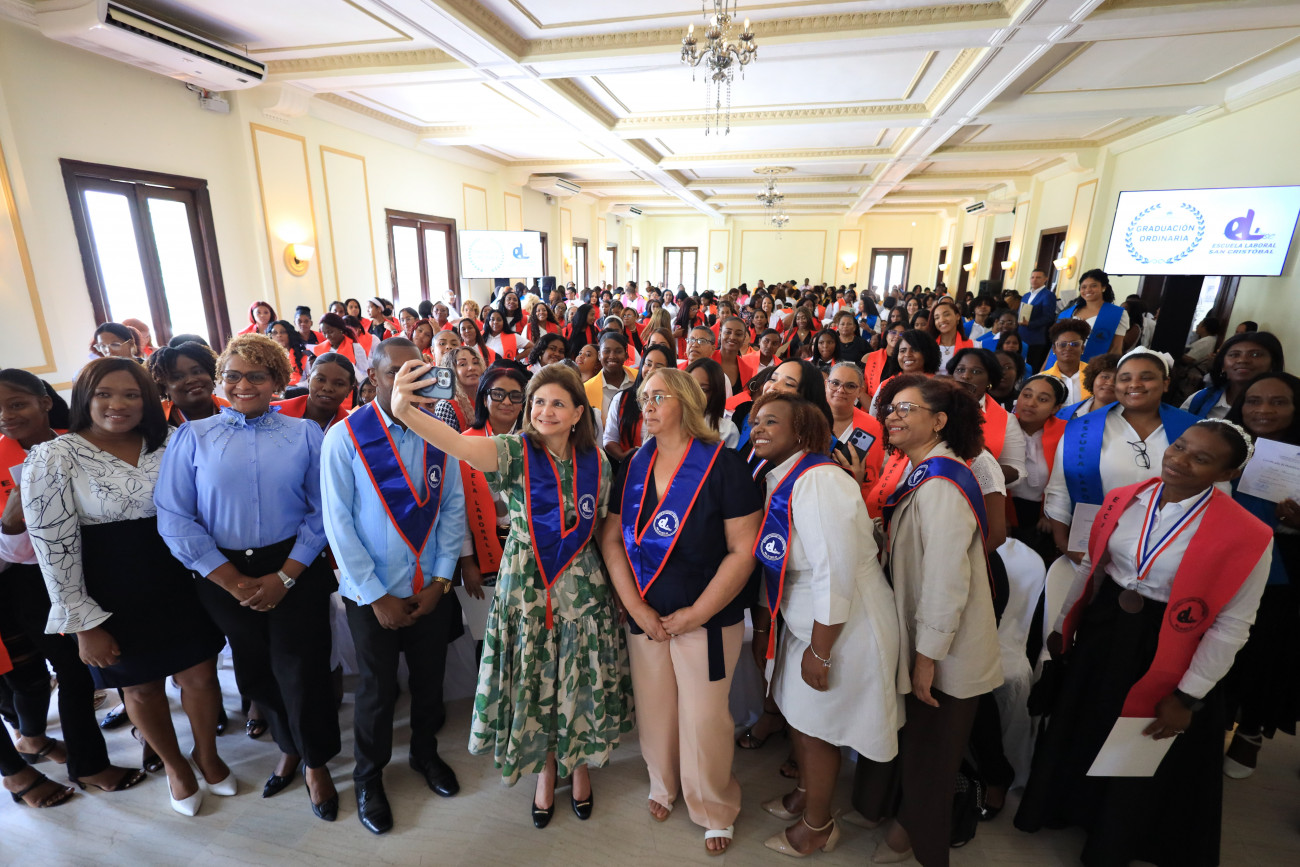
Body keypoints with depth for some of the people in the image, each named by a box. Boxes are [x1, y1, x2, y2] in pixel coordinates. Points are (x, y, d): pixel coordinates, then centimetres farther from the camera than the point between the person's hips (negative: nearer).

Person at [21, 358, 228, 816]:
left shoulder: (167, 444, -3)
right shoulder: (53, 458, -12)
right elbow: (53, 546, -11)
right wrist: (83, 625, -10)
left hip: (179, 580, 2)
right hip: (110, 593, -2)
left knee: (200, 675, 11)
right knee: (141, 688, 17)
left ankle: (207, 754, 39)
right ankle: (174, 765, 43)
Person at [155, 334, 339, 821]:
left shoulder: (305, 434, 1)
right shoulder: (192, 437, 3)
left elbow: (323, 510, -5)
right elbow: (175, 518, -4)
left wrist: (284, 576, -13)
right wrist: (236, 583, -11)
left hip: (295, 571, -2)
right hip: (223, 575, 2)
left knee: (300, 669, 5)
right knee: (255, 671, 16)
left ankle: (316, 762, 31)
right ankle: (289, 748, 43)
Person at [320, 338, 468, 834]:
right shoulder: (345, 437, -12)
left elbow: (453, 508, -2)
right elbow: (338, 522, -12)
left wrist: (440, 579, -6)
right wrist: (376, 596, -11)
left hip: (431, 588, 3)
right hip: (372, 592, -2)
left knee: (430, 679, 19)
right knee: (377, 689, 15)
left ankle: (425, 752, 48)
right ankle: (368, 778, 42)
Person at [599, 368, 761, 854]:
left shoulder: (722, 464, -13)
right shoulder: (634, 466, 1)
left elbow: (743, 551, -14)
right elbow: (611, 539, 3)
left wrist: (695, 614, -14)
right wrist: (636, 607, -6)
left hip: (708, 618, -4)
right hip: (643, 616, 4)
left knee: (704, 718, 8)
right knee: (653, 710, 17)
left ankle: (715, 811, 36)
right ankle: (663, 785, 46)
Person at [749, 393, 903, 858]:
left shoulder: (818, 483, -28)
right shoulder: (777, 481, 2)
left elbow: (836, 576, -29)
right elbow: (777, 563, 10)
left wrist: (820, 652, -21)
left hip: (843, 628, -8)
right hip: (804, 622, 8)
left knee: (815, 726, 11)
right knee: (796, 711, 23)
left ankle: (818, 825, 39)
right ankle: (805, 793, 51)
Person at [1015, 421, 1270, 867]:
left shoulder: (1245, 536, -19)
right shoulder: (1123, 499, -7)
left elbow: (1231, 625, -13)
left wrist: (1188, 697, -11)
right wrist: (1062, 625, 10)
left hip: (1163, 654, -3)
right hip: (1100, 632, 4)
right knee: (1077, 728, 23)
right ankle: (1062, 803, 52)